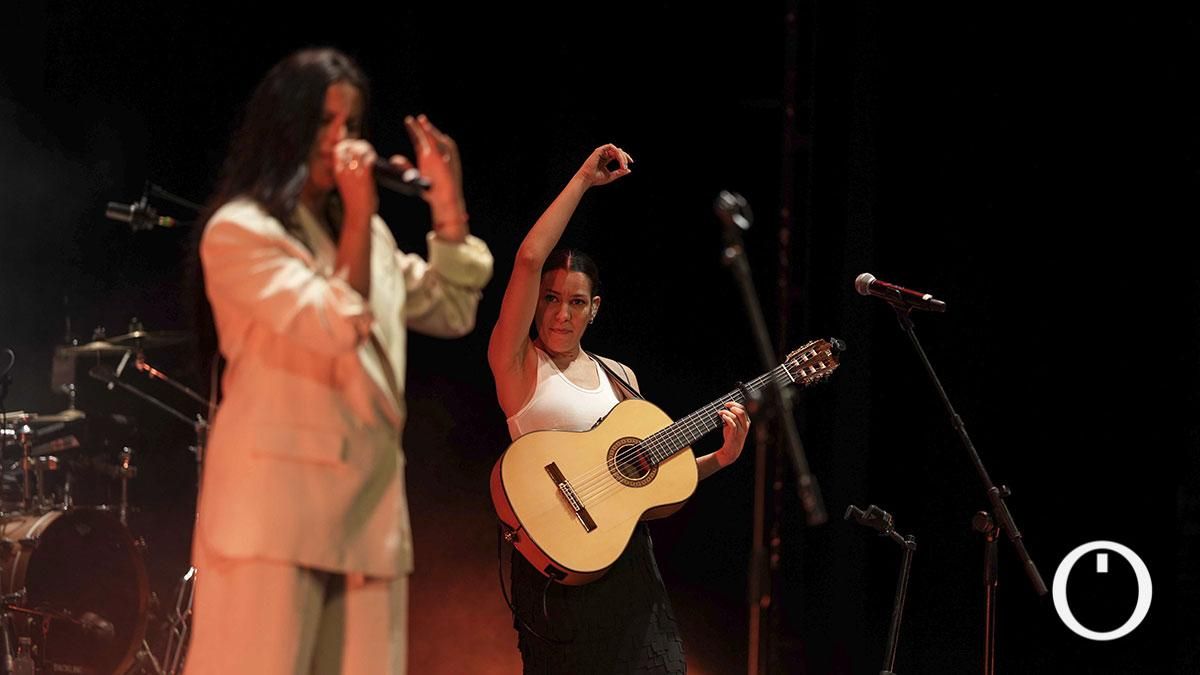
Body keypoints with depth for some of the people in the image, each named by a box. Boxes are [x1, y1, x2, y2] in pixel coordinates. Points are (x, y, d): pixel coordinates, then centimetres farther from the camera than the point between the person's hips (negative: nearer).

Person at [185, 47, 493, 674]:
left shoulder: (367, 233, 19)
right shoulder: (239, 231, -5)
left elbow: (452, 313, 15)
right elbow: (335, 325, -15)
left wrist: (448, 205, 7)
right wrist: (360, 214, -14)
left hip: (366, 497, 7)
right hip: (275, 496, -7)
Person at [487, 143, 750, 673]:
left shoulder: (619, 376, 15)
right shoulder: (517, 365, -2)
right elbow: (529, 258, -15)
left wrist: (719, 459, 4)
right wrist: (583, 180, -9)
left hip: (630, 559, 6)